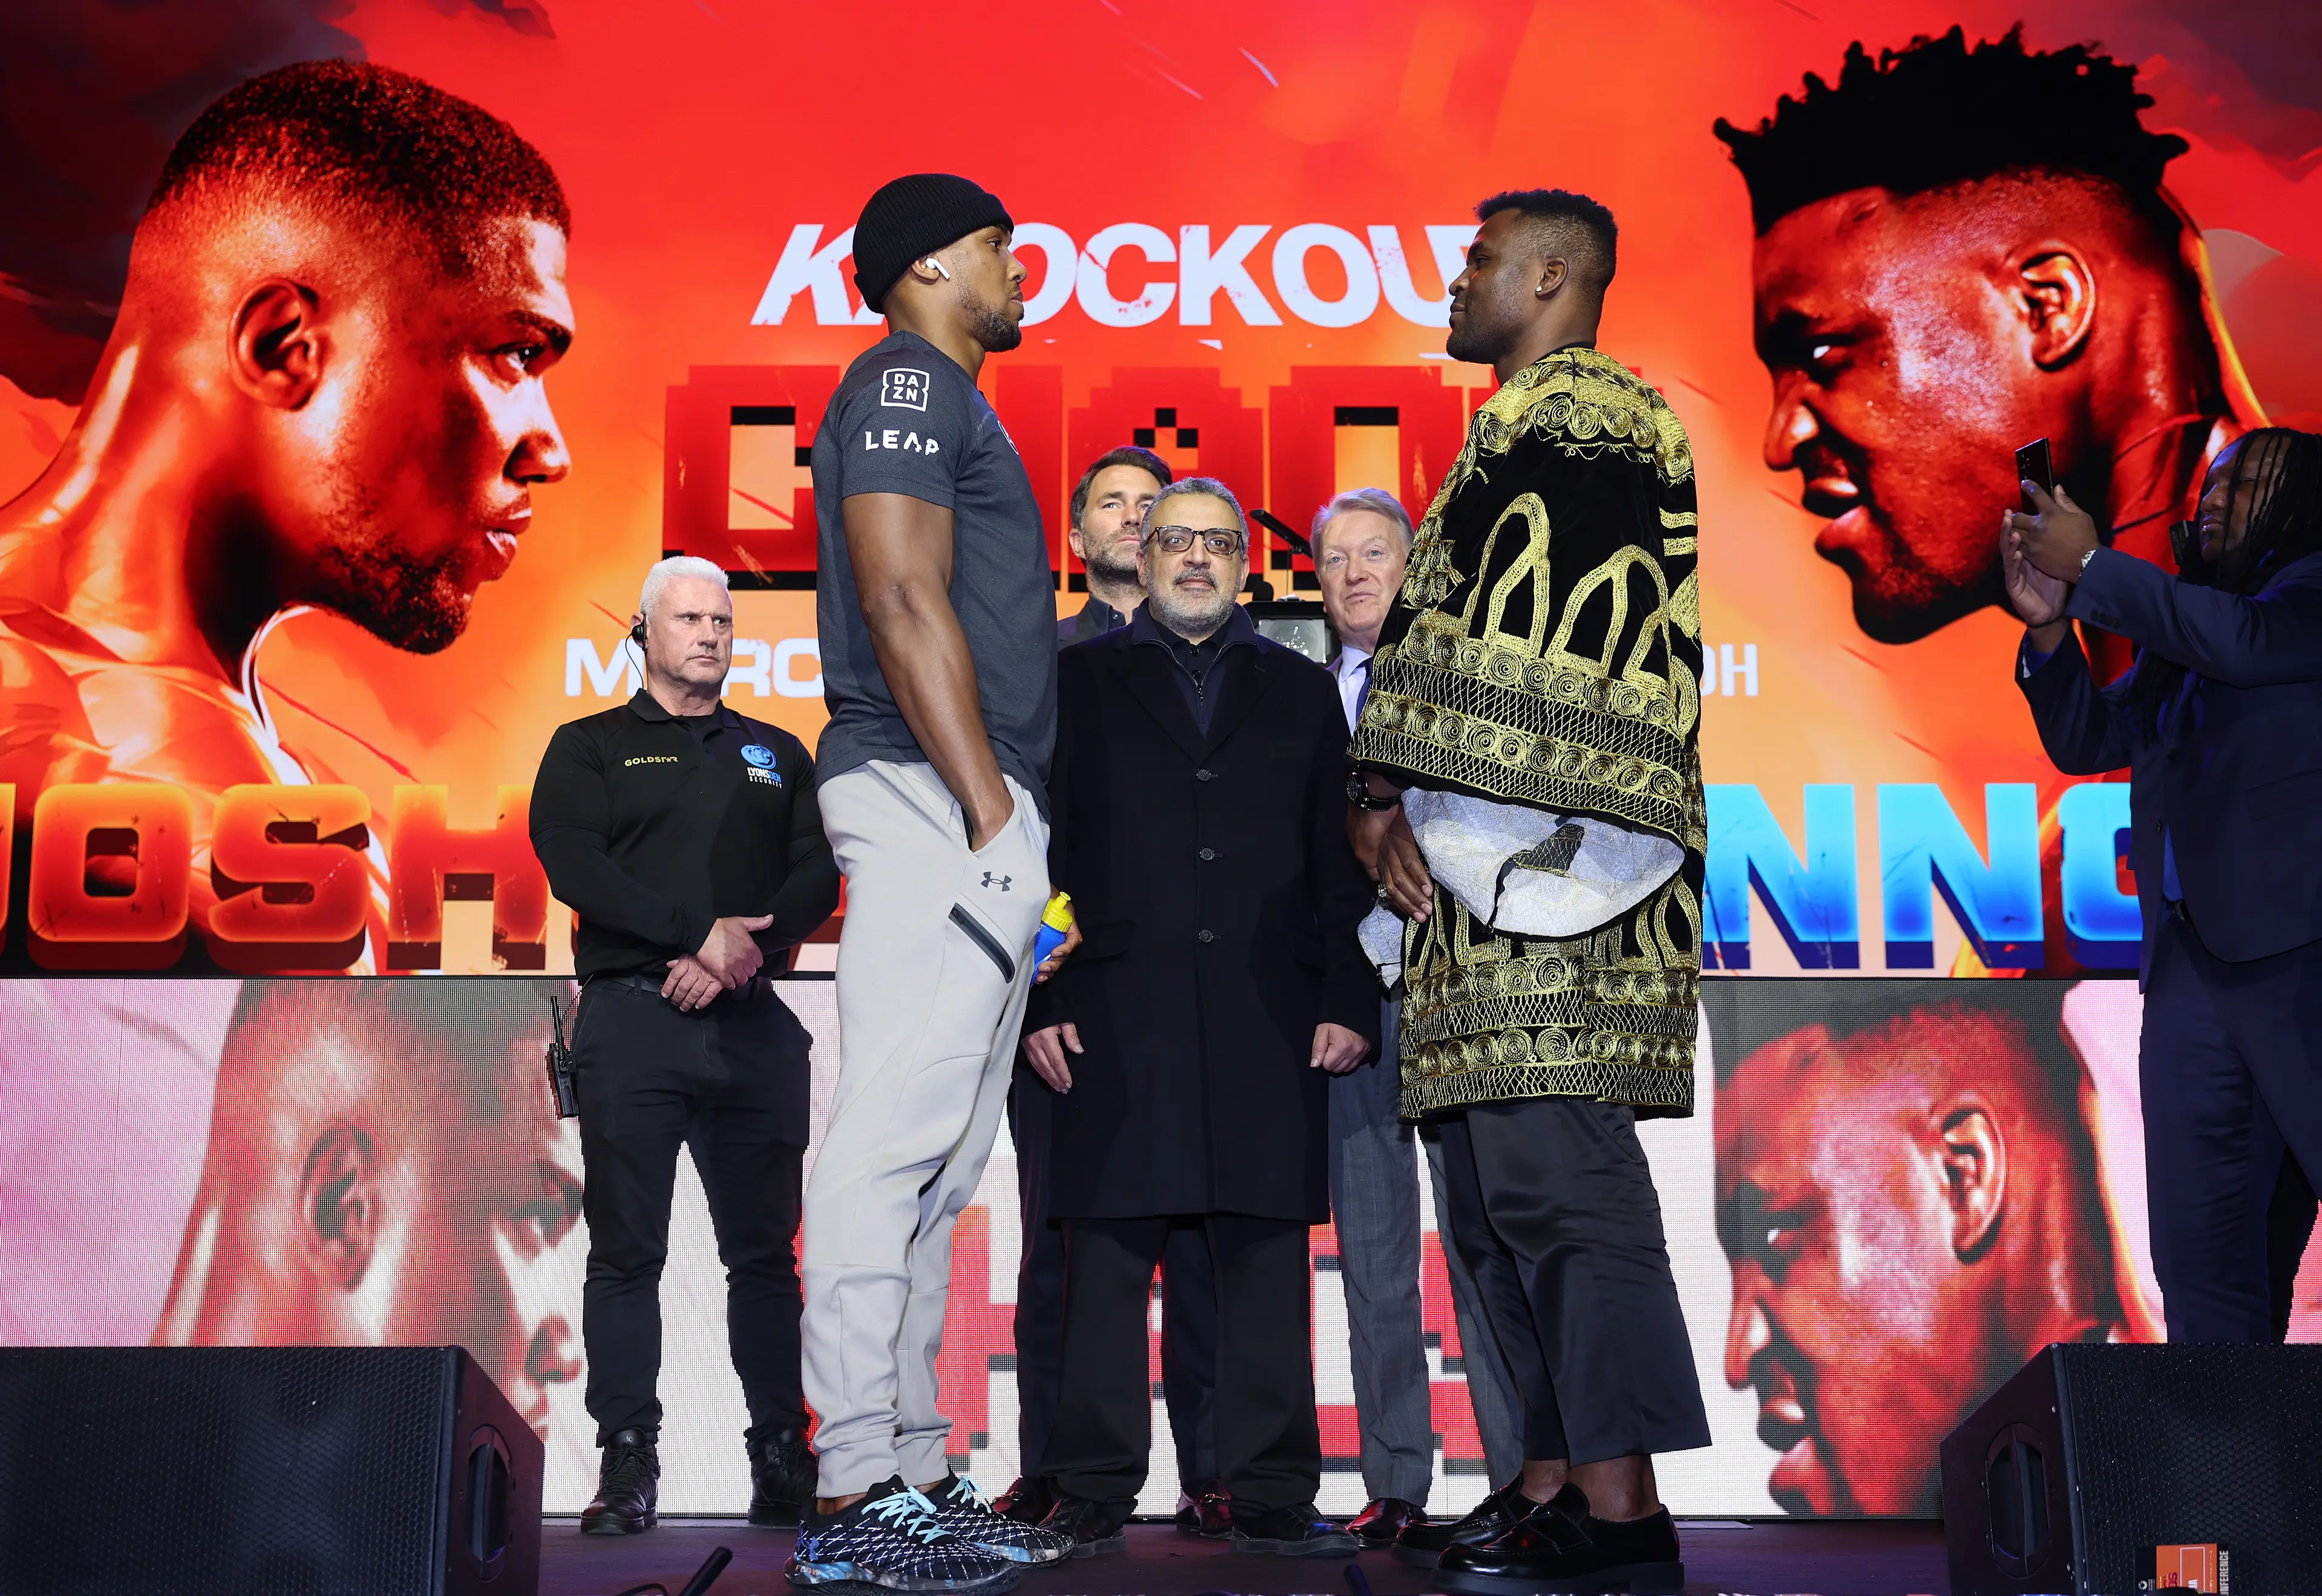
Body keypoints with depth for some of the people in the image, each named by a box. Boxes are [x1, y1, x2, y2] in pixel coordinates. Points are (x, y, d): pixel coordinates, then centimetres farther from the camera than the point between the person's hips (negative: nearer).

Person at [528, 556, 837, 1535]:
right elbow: (573, 865, -6)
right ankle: (626, 1465, 3)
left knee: (764, 1251, 2)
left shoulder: (776, 754, 19)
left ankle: (782, 1458, 6)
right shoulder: (590, 748, 10)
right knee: (627, 1251, -2)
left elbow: (817, 876, 8)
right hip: (631, 1018, -2)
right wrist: (704, 931, -15)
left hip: (751, 1023, 3)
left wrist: (746, 952, -10)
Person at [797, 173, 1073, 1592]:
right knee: (894, 1145, -12)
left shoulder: (952, 403, 28)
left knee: (935, 1165, 8)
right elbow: (904, 600, -15)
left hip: (980, 825, 10)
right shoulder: (906, 384, -2)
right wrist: (986, 802, -20)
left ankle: (913, 1475, 13)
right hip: (933, 800, -10)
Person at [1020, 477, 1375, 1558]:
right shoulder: (1078, 681, 13)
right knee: (1106, 1267, 0)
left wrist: (1348, 1003, 3)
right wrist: (1036, 1001, -2)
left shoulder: (1301, 692, 17)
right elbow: (1038, 851, 7)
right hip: (1114, 1023, -1)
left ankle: (1272, 1500, 10)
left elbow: (1337, 861, 13)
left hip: (1268, 1025, 1)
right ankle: (1093, 1499, 9)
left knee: (1268, 1266, 3)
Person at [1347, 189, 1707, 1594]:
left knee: (1558, 1172, -14)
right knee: (1502, 1185, 9)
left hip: (1550, 845, -10)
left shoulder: (1577, 411, -3)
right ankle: (1553, 1480, 14)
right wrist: (1395, 804, 11)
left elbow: (1493, 630, -13)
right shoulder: (1523, 429, 28)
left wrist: (1389, 789, -10)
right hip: (1489, 868, 10)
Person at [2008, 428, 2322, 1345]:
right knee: (2199, 1252, 6)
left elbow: (2247, 641, -16)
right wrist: (2049, 624, 5)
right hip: (2189, 963, 7)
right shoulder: (2174, 627, 23)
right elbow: (2086, 740, 21)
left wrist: (2091, 565, -8)